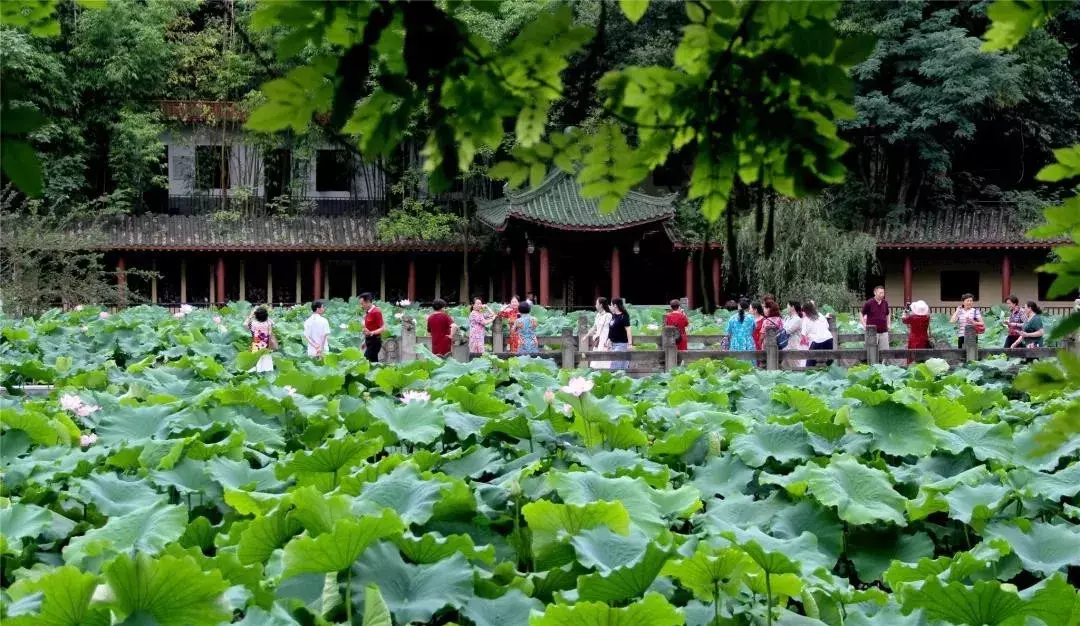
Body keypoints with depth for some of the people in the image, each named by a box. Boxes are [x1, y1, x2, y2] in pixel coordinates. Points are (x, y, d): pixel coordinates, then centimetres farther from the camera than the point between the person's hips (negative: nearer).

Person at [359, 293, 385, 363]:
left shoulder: (376, 312, -15)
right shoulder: (367, 312, 12)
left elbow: (383, 328, -19)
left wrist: (371, 333, -32)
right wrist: (365, 341, 21)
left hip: (374, 341, -9)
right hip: (369, 341, 9)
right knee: (374, 362, 8)